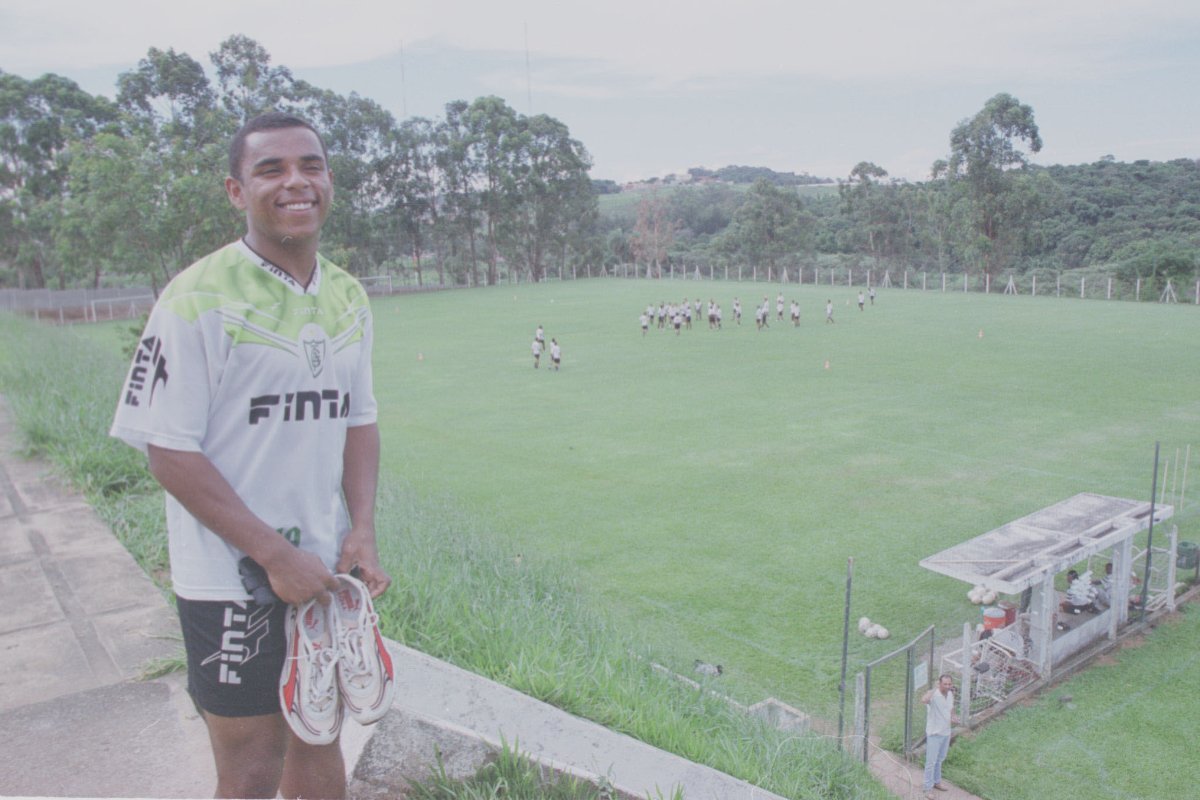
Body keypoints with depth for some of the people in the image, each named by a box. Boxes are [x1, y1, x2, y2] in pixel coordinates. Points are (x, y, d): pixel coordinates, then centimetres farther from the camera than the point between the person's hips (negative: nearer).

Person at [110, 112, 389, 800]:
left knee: (320, 739, 19)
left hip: (326, 574, 6)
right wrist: (276, 555, -18)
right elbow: (170, 452, -15)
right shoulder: (201, 298, -15)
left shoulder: (350, 299, 5)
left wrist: (362, 532, -2)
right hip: (232, 582, -5)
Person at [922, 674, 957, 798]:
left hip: (946, 732, 7)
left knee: (940, 759, 23)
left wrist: (953, 717, -7)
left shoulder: (951, 694, -3)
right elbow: (923, 700, -50)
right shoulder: (934, 695, -26)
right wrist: (935, 688, -42)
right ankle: (928, 788, 15)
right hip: (934, 733, -7)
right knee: (931, 762, 3)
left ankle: (936, 781, 41)